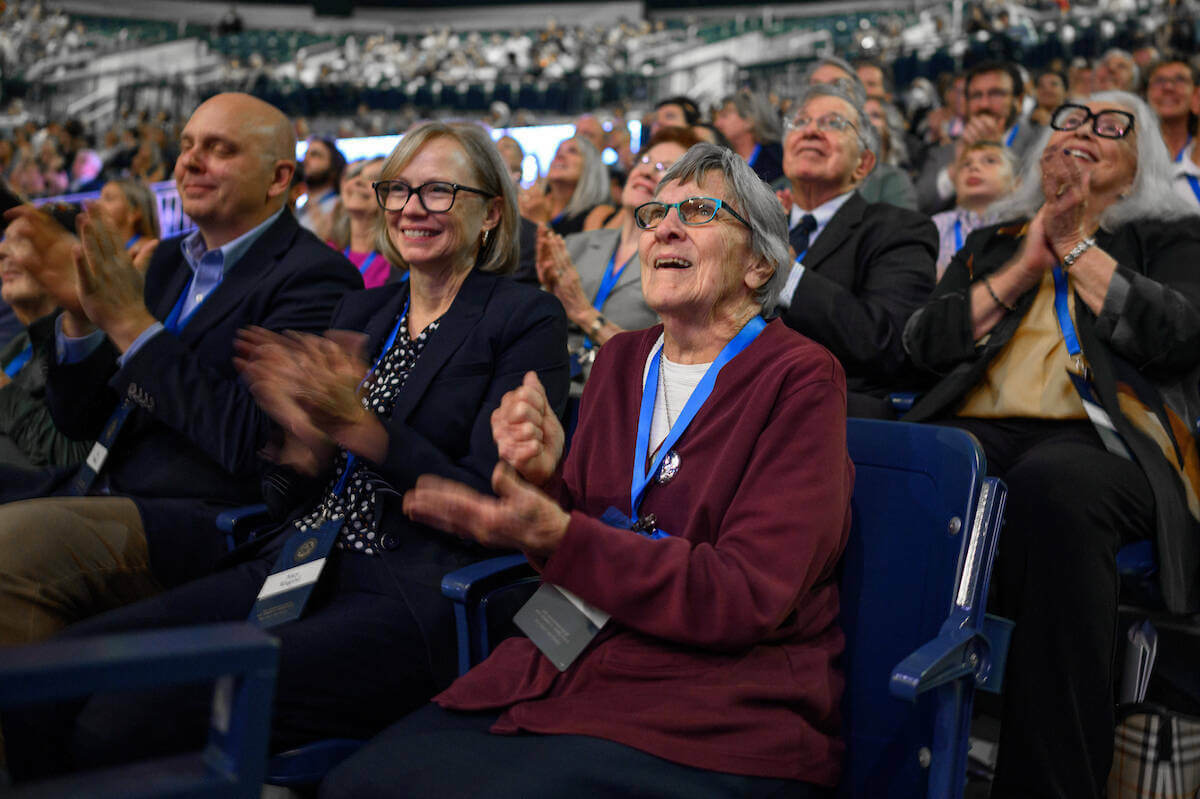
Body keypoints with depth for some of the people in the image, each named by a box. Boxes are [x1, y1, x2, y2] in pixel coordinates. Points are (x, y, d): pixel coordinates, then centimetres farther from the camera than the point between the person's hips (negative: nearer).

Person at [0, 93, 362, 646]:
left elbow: (251, 441, -19)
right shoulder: (171, 260, 18)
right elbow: (79, 423, 17)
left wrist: (131, 322, -16)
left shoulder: (314, 277, -7)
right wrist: (78, 312, -2)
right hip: (92, 492, 8)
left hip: (202, 517, -8)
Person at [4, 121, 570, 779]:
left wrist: (358, 426, -16)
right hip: (295, 569, 6)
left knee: (123, 720, -24)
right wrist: (304, 436, -7)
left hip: (410, 600, -6)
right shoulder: (362, 310, 19)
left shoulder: (526, 319, 2)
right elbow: (287, 496, 16)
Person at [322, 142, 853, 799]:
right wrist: (541, 480, -7)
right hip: (567, 671, 6)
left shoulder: (800, 379, -6)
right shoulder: (621, 360, 14)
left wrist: (558, 536, -23)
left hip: (713, 715, -5)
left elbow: (747, 597, -15)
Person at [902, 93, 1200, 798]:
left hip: (1104, 440, -2)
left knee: (1054, 483, -41)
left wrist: (1076, 245, 5)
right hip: (979, 428, 3)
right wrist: (1027, 266, 7)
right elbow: (928, 344, 13)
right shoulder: (992, 244, 30)